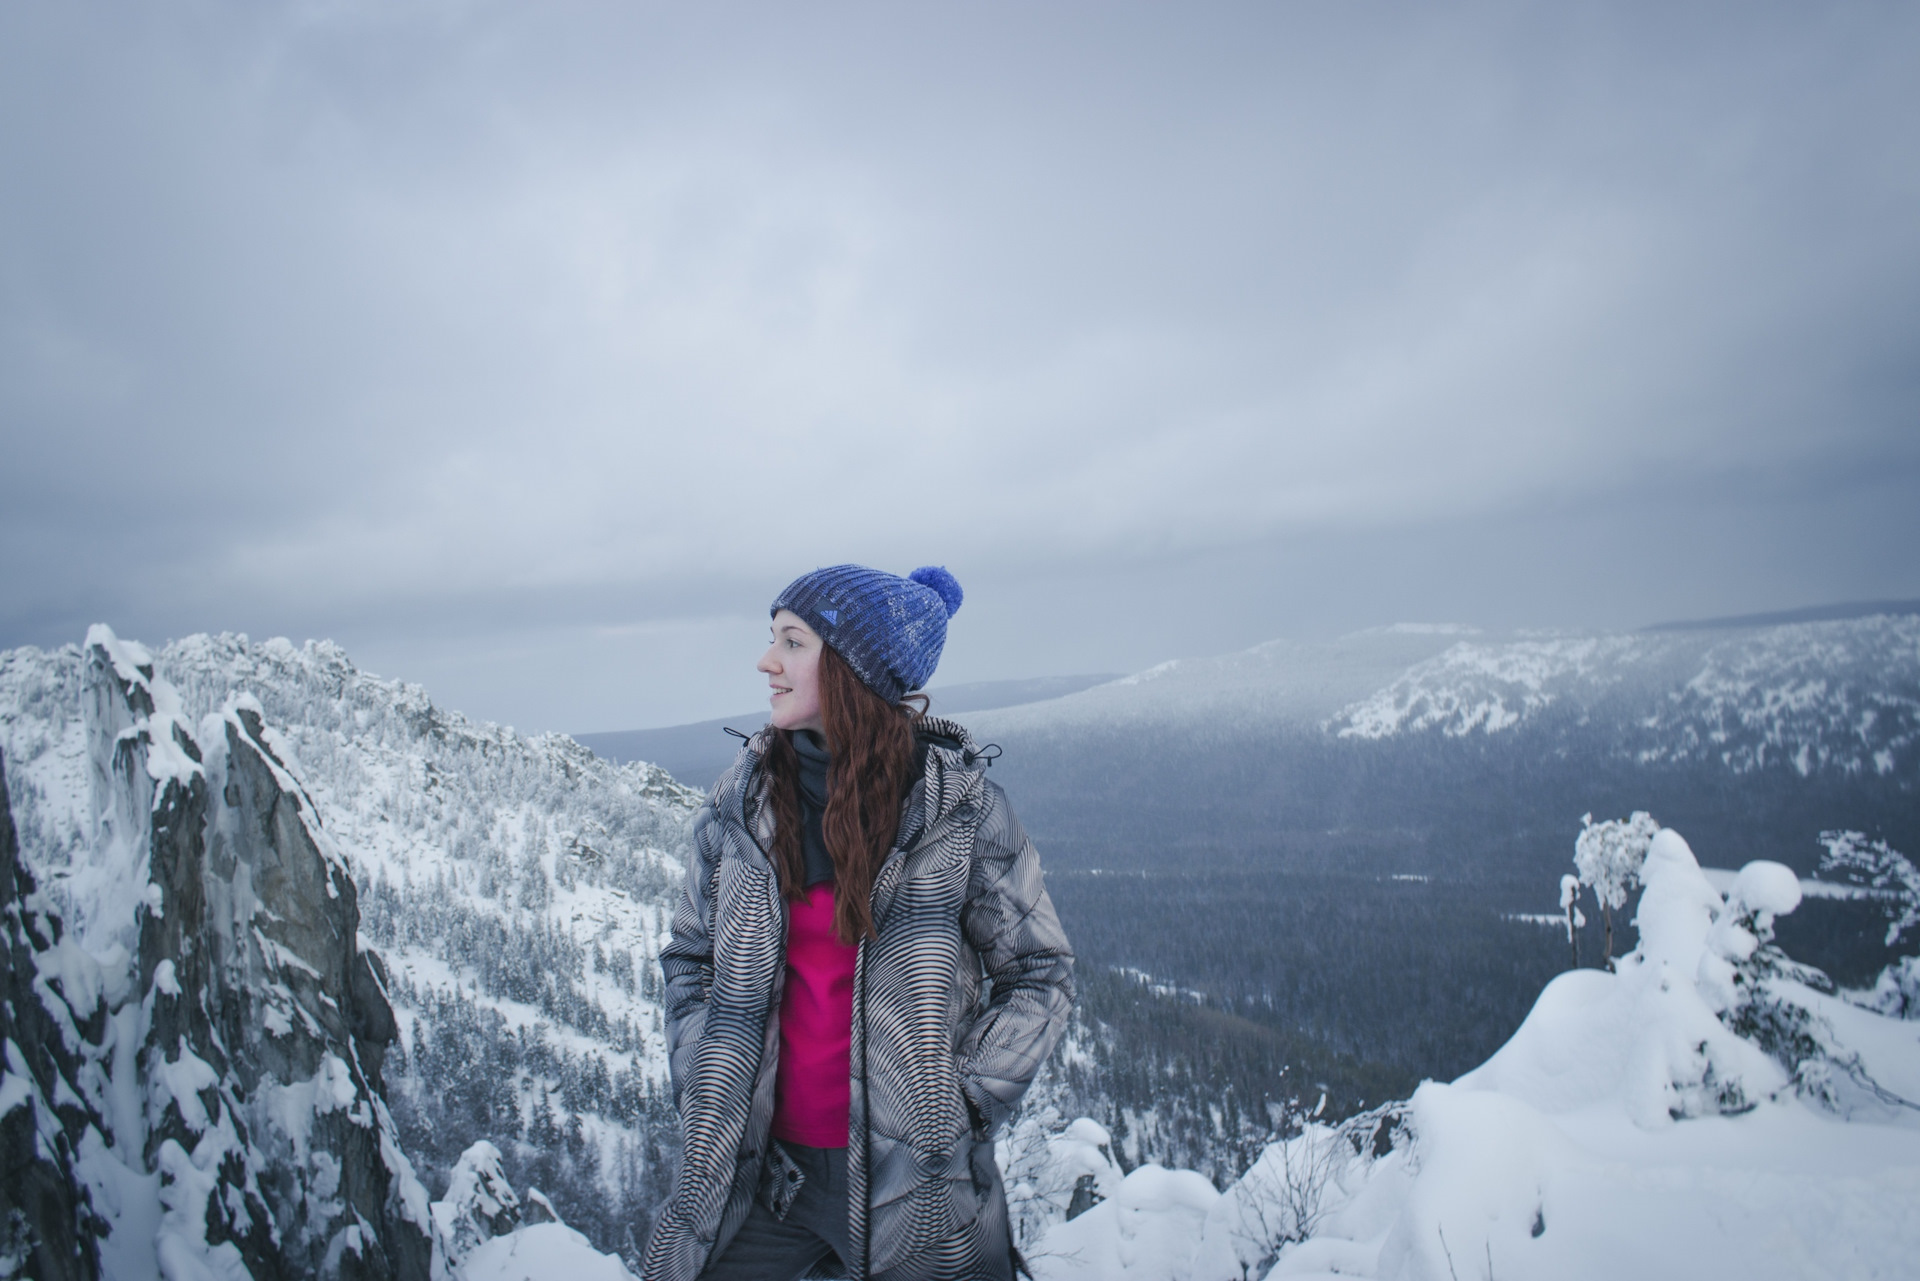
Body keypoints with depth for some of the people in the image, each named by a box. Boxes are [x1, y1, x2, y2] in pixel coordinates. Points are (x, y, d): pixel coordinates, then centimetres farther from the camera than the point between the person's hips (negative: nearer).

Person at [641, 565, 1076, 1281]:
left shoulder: (960, 803, -10)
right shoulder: (741, 800, -1)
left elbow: (1039, 974, -2)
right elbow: (691, 959, 10)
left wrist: (956, 1108, -9)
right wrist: (705, 1106, 0)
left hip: (910, 1174, -2)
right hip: (761, 1165, 3)